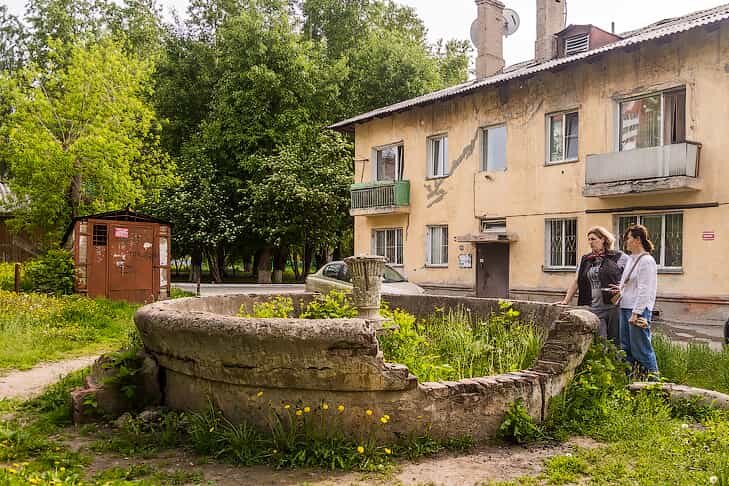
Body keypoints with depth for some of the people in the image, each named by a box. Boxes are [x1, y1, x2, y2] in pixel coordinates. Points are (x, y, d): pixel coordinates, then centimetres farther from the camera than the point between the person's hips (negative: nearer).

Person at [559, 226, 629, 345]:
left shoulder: (619, 257, 2)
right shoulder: (585, 260, 16)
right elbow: (576, 282, 17)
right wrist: (566, 301, 11)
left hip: (614, 307, -3)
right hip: (594, 310, 3)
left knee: (615, 343, 0)